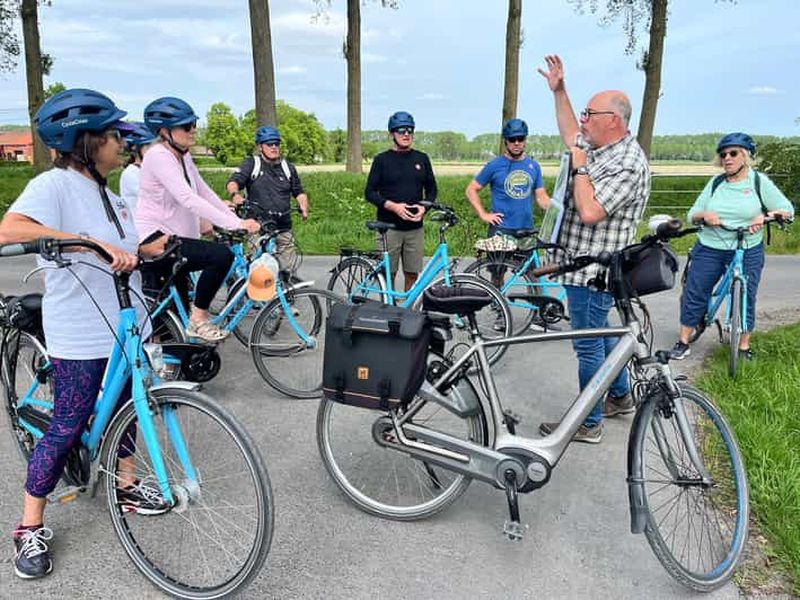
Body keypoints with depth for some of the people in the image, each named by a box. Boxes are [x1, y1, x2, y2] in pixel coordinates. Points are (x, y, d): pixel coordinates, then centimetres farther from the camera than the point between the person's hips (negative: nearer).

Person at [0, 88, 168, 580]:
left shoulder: (108, 195, 12)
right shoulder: (54, 184, -15)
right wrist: (91, 243, -38)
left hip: (124, 327, 8)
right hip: (81, 336, -8)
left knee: (123, 408, 20)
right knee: (67, 429, 2)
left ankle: (126, 484, 39)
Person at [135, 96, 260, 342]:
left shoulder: (184, 156, 10)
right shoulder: (159, 156, -18)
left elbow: (206, 193, 11)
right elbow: (189, 200, -28)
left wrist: (239, 221, 1)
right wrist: (235, 225, -32)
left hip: (172, 239, 10)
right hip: (155, 240, -10)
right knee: (222, 255, -24)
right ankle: (199, 319, -11)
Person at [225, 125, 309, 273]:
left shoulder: (288, 167, 15)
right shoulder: (251, 164, 4)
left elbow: (299, 192, 21)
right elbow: (233, 182, -6)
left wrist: (304, 208, 0)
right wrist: (235, 194, -30)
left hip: (284, 229, 3)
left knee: (289, 269, 0)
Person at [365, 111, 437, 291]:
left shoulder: (422, 159, 10)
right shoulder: (382, 160, 2)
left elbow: (431, 189, 15)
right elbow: (370, 192, -1)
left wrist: (424, 207, -5)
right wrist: (393, 206, -16)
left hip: (415, 228, 3)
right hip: (389, 227, -2)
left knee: (412, 275, 6)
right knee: (388, 275, 0)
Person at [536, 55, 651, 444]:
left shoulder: (627, 164, -20)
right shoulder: (599, 148, 10)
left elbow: (589, 212, -29)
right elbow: (570, 135, 30)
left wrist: (580, 168, -17)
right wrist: (559, 91, 27)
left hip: (593, 271, -10)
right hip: (584, 265, 10)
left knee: (589, 345, -1)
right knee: (599, 334, 22)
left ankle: (589, 424, 11)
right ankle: (620, 397, 40)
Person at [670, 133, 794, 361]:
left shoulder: (759, 182, 1)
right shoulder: (715, 182, 8)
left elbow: (787, 209, 0)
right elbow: (692, 214, 8)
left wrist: (765, 216, -19)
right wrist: (704, 215, -15)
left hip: (747, 252, -2)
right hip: (708, 249, 2)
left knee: (745, 299, 2)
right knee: (694, 294, 1)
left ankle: (744, 347, 18)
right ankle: (683, 342, 12)